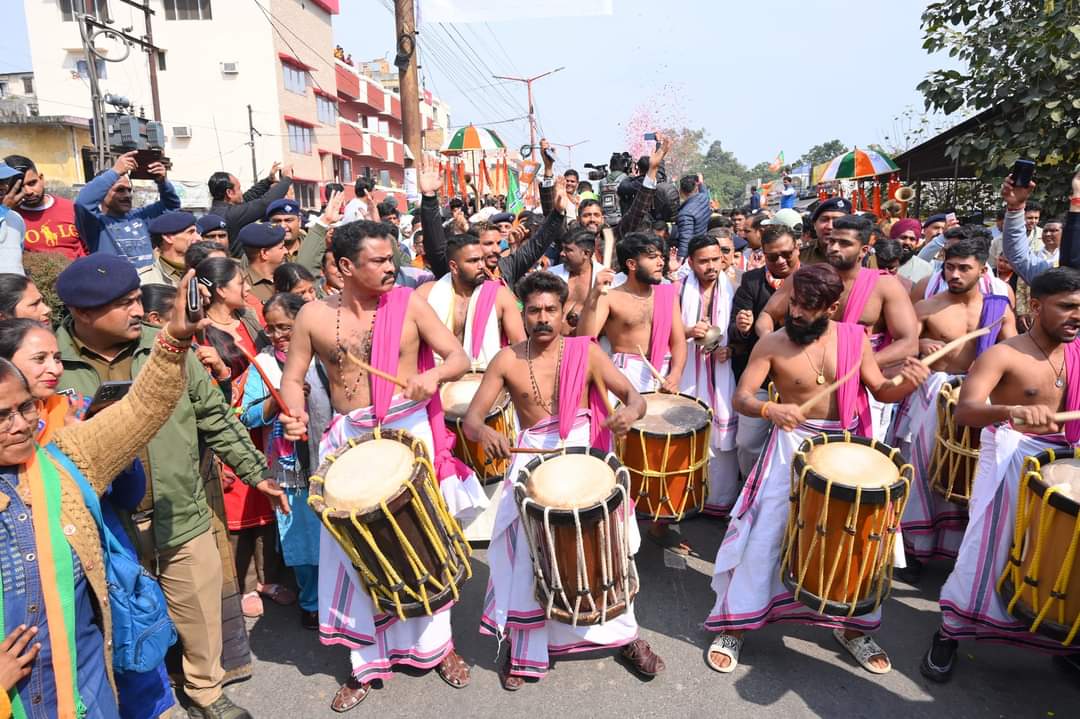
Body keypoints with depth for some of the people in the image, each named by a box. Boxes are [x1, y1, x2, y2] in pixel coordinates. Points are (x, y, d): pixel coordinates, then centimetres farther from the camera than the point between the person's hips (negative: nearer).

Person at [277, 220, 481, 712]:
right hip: (349, 440, 1)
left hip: (410, 430, -1)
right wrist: (295, 415, -16)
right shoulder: (313, 315, -1)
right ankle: (367, 661, 25)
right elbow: (293, 377, 4)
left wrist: (435, 375, -25)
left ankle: (435, 644, 31)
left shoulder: (410, 304, -4)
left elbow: (460, 357, -4)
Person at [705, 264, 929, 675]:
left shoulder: (855, 338, -3)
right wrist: (769, 409, -34)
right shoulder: (772, 344, -11)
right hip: (792, 446, -3)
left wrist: (908, 383, -18)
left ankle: (852, 625, 36)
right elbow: (740, 398, -14)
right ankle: (733, 624, 15)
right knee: (764, 535, -3)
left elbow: (881, 392, 3)